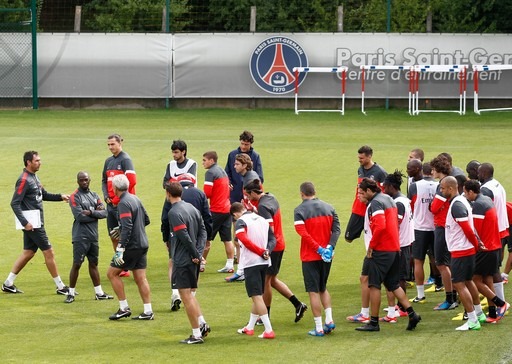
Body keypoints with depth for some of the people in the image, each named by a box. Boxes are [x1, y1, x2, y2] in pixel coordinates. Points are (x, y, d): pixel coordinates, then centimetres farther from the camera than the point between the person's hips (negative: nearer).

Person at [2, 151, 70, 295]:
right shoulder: (24, 180, -17)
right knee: (48, 252, -5)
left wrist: (60, 196, 10)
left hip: (36, 222, 10)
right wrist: (25, 222, -24)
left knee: (28, 252, 14)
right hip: (31, 222, -10)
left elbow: (44, 195, 24)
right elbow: (15, 203, -20)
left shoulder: (34, 177, 13)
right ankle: (61, 287, 1)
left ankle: (8, 283, 18)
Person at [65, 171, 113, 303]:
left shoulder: (94, 196, 12)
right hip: (81, 237, -6)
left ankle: (99, 293, 20)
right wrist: (96, 214, -8)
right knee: (76, 264, -5)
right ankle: (71, 293, 1)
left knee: (93, 263, 14)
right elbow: (80, 217, -18)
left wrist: (91, 212, -15)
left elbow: (104, 213, 1)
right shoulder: (75, 197, -7)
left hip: (93, 236, 6)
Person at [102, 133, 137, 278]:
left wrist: (118, 198, -15)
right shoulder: (109, 161, 14)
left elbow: (131, 181, -17)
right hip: (111, 204, 8)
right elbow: (104, 180, 22)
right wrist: (106, 196, 5)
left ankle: (126, 268, -1)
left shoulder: (125, 160, -9)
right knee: (113, 236, 11)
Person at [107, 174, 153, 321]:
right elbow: (146, 220, 21)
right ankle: (148, 311, 5)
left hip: (131, 246, -8)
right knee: (140, 278, 9)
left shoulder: (124, 203, -16)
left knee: (112, 273, 3)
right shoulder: (135, 199, 11)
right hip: (143, 245, 8)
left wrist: (120, 251, -26)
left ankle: (124, 308, 2)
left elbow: (127, 228, -24)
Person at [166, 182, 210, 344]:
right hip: (194, 260, 8)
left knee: (187, 297, -3)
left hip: (182, 261, -8)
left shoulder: (174, 212, -16)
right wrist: (199, 253, 1)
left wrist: (196, 255, -11)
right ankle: (202, 324, 13)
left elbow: (185, 237, -21)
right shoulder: (191, 208, 10)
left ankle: (196, 334, -1)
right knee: (190, 294, 20)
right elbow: (203, 230, 9)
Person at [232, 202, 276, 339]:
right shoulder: (262, 220, 13)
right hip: (264, 262, 7)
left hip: (251, 263, -7)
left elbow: (244, 240, -22)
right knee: (258, 296, 17)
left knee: (257, 297, -6)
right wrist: (267, 251, -5)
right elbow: (273, 239, 9)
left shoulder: (241, 222, -9)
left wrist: (262, 251, -15)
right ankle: (249, 328, 30)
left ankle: (268, 330, -11)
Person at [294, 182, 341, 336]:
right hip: (327, 257, 5)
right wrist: (329, 247, -11)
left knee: (314, 291, 0)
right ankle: (329, 320, 9)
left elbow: (303, 233, -20)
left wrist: (319, 249, -19)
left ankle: (318, 328, 0)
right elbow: (336, 229, -3)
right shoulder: (328, 208, 5)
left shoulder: (300, 210, -9)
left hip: (310, 257, -5)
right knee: (323, 288, 21)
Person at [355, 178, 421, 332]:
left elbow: (380, 226, -25)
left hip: (381, 250, -9)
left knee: (374, 285, -2)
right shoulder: (388, 199, 15)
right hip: (395, 248, 9)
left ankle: (374, 322, 0)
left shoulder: (375, 203, -14)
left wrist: (371, 246, -17)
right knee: (393, 284, 15)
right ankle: (412, 314, 8)